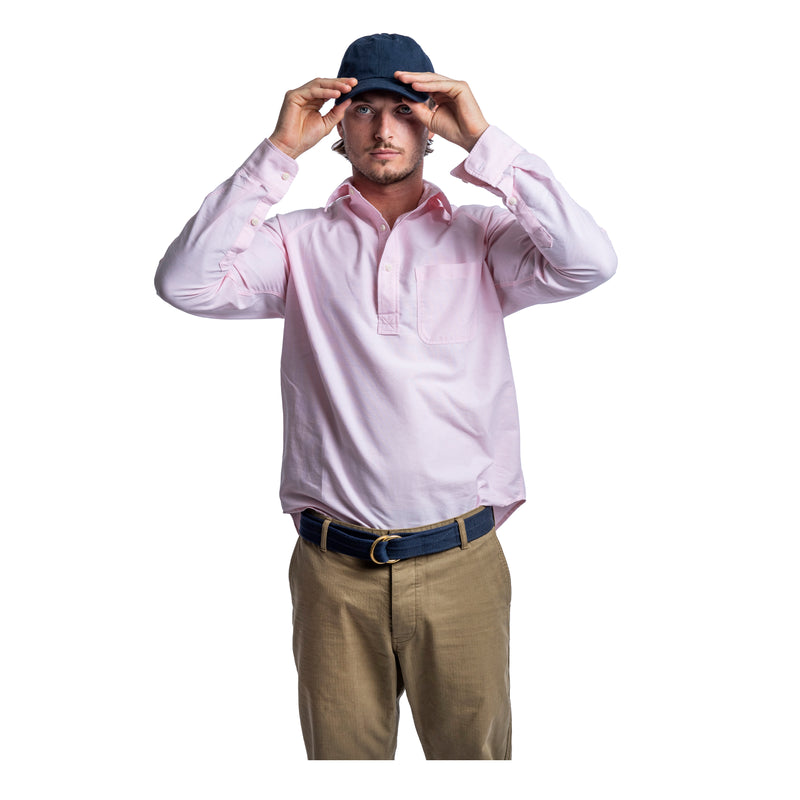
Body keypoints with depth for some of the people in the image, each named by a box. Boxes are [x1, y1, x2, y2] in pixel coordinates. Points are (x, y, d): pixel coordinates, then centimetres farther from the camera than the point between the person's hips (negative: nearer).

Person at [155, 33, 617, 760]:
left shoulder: (481, 236, 3)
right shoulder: (301, 243, 3)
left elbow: (590, 262, -14)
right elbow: (185, 282, -12)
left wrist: (483, 141, -14)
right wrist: (279, 151, -13)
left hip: (462, 563, 0)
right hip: (334, 569, 0)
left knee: (476, 749, 15)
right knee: (341, 751, 17)